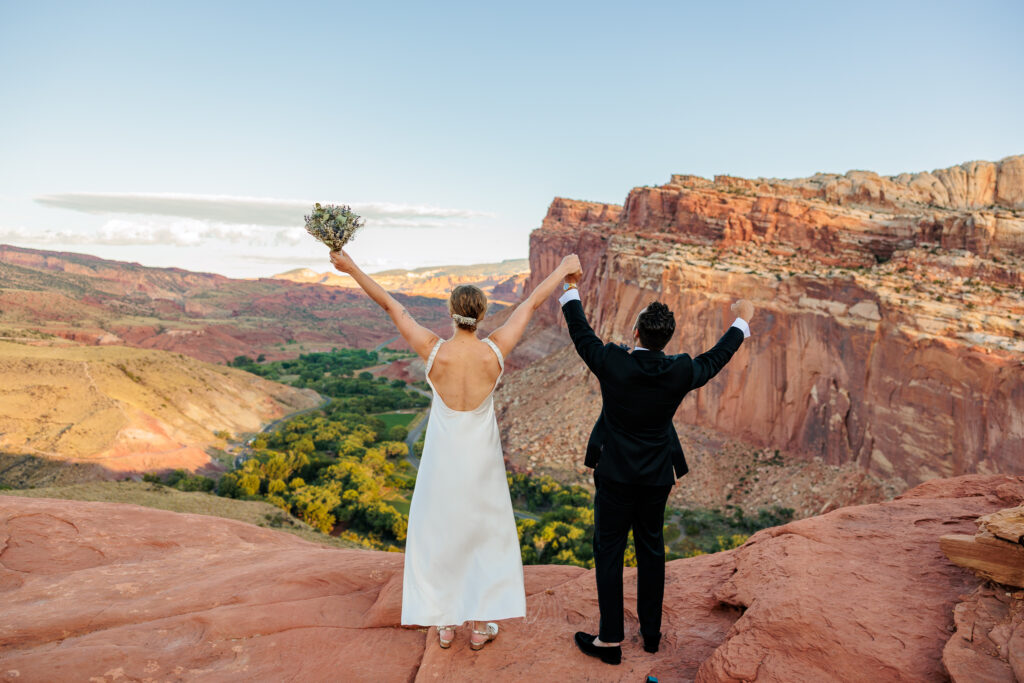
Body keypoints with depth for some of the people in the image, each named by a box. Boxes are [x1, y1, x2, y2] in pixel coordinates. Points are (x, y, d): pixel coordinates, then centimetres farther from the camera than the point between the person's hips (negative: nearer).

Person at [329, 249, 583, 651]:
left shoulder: (433, 351, -18)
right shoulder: (495, 351, -16)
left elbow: (389, 305, -11)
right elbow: (532, 303, -5)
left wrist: (351, 268, -4)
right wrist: (563, 269, 7)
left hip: (442, 457, 0)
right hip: (481, 457, 0)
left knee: (438, 534, 17)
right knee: (485, 534, 17)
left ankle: (445, 624, 27)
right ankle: (481, 625, 26)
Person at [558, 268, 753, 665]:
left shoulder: (612, 364, -20)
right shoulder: (681, 372, -13)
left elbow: (580, 334, -3)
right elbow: (715, 359, 7)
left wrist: (572, 288, 12)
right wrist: (742, 321, 24)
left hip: (615, 474, -3)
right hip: (657, 477, 3)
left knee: (609, 551, 7)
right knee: (651, 550, 18)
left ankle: (610, 640, 15)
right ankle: (651, 631, 32)